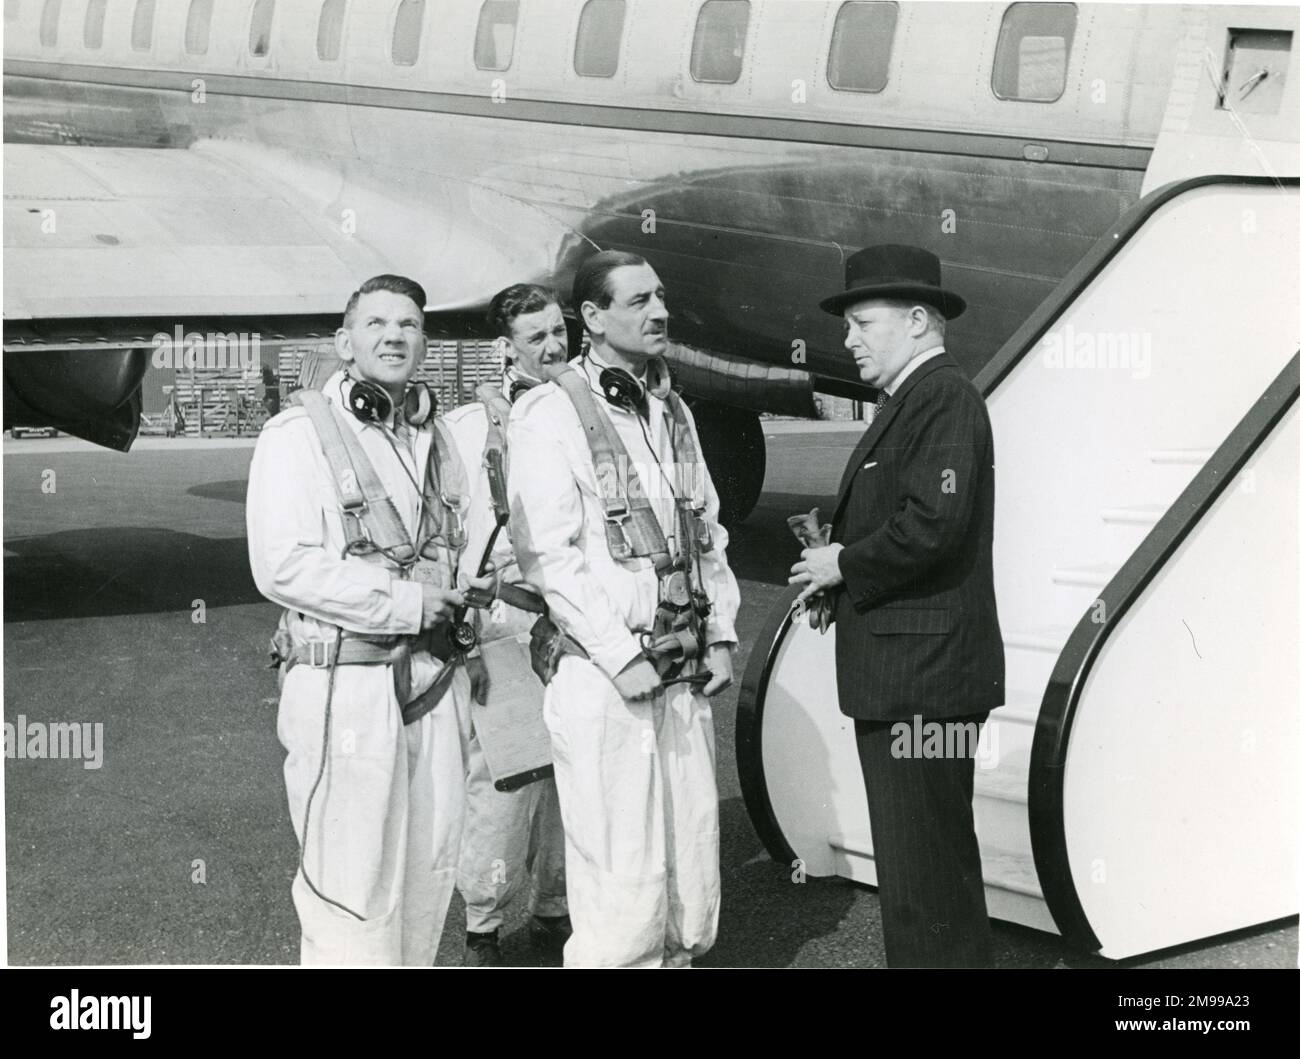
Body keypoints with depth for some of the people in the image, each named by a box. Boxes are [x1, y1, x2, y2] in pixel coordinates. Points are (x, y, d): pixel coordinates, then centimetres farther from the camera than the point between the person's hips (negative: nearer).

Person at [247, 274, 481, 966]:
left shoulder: (435, 440, 17)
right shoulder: (298, 434, -6)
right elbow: (283, 567, -17)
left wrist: (463, 609, 6)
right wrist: (407, 604, -15)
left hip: (433, 684, 7)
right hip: (343, 692, -7)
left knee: (429, 878, 12)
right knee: (351, 890, -5)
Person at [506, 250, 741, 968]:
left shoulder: (672, 411, 16)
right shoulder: (550, 412, -6)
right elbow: (547, 554, -13)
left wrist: (720, 637, 10)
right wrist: (624, 659, -15)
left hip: (687, 675, 7)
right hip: (600, 677, -7)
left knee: (692, 862, 9)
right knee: (623, 879, -6)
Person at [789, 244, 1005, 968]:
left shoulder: (945, 397, -13)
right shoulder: (908, 400, 19)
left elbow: (932, 525, -24)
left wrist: (843, 565, -11)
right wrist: (836, 562, 8)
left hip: (924, 674, -11)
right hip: (900, 672, 11)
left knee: (925, 867, -6)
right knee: (936, 860, 18)